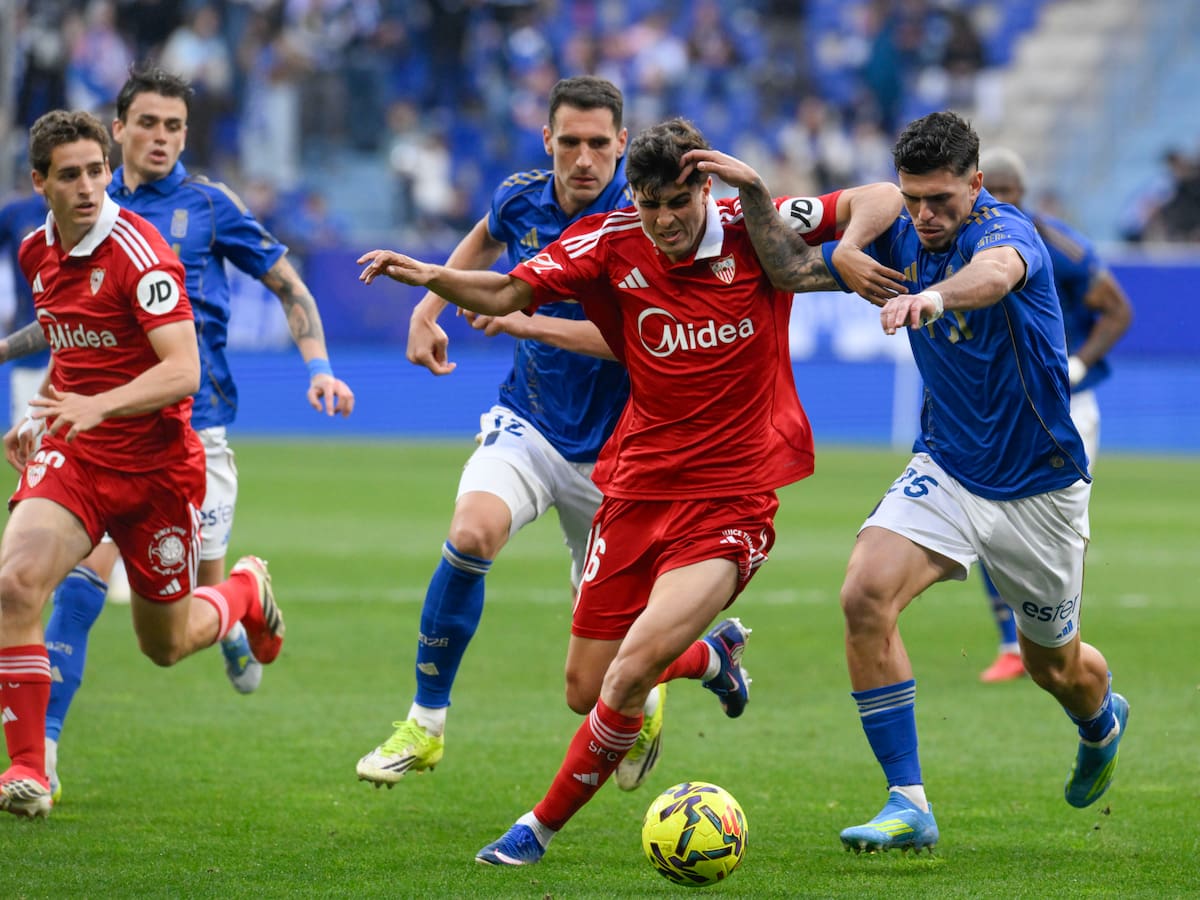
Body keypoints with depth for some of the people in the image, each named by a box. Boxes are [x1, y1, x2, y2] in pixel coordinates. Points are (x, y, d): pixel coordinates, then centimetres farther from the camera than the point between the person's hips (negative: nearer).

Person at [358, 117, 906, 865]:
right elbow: (508, 293, -2)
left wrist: (845, 254, -23)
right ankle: (711, 655, 39)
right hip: (637, 490, 4)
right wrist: (430, 276, -20)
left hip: (732, 501, -4)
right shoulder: (613, 245, -4)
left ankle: (544, 825, -2)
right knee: (586, 689, 8)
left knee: (633, 669, -22)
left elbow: (880, 199, -4)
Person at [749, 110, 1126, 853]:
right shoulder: (900, 241, -6)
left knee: (1054, 665, 15)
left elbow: (997, 271, -50)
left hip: (1038, 487, -4)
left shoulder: (1007, 231, -25)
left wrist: (937, 296, -73)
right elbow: (790, 270, 1)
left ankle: (1103, 718, 54)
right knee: (867, 595, -23)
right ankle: (908, 805, -19)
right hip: (945, 471, 4)